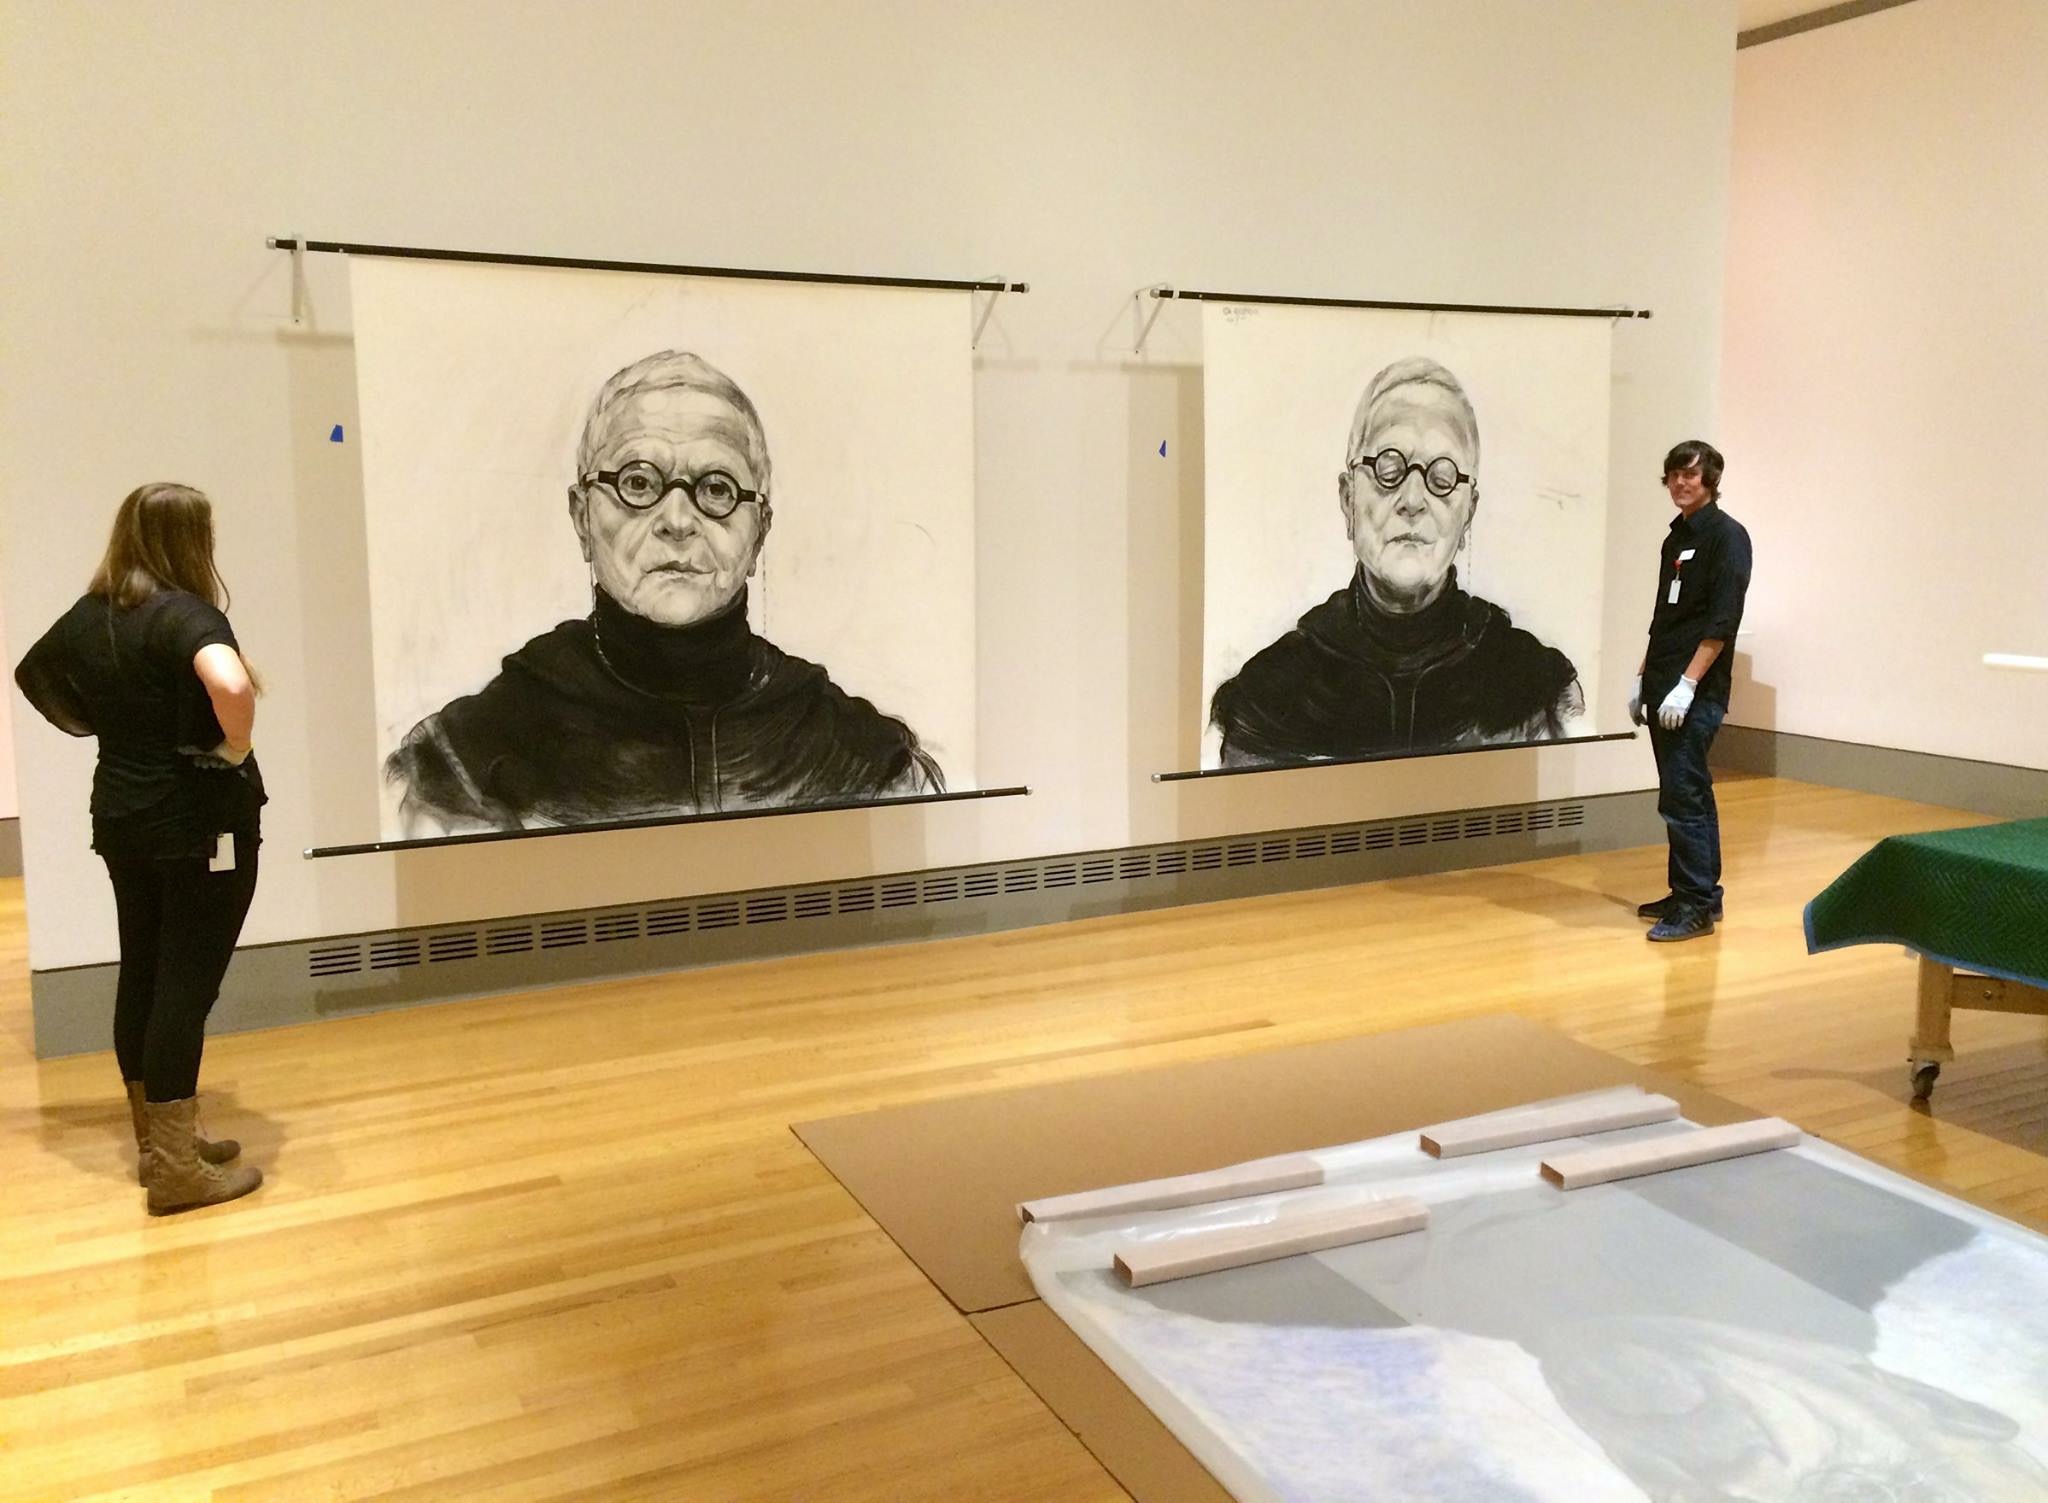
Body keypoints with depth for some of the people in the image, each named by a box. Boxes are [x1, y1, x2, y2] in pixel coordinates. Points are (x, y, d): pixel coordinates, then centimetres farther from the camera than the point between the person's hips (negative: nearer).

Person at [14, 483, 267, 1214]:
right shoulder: (184, 613, -18)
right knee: (186, 983, -3)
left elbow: (32, 675, 23)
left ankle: (157, 1140, 27)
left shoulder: (88, 615, 5)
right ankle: (178, 1168, 3)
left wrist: (111, 725, 15)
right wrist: (235, 751, -21)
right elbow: (230, 685, -38)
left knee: (141, 974, 15)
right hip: (202, 822, -8)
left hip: (123, 817, 8)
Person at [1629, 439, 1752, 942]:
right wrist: (1643, 679, 17)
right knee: (1689, 793, 13)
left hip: (1697, 693, -8)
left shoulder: (1727, 536, -8)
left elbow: (1723, 621, -16)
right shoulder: (1676, 537, 16)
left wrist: (1687, 685, -20)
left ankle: (1696, 906, -4)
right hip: (1664, 688, 8)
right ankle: (1700, 893, 21)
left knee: (1682, 796, -10)